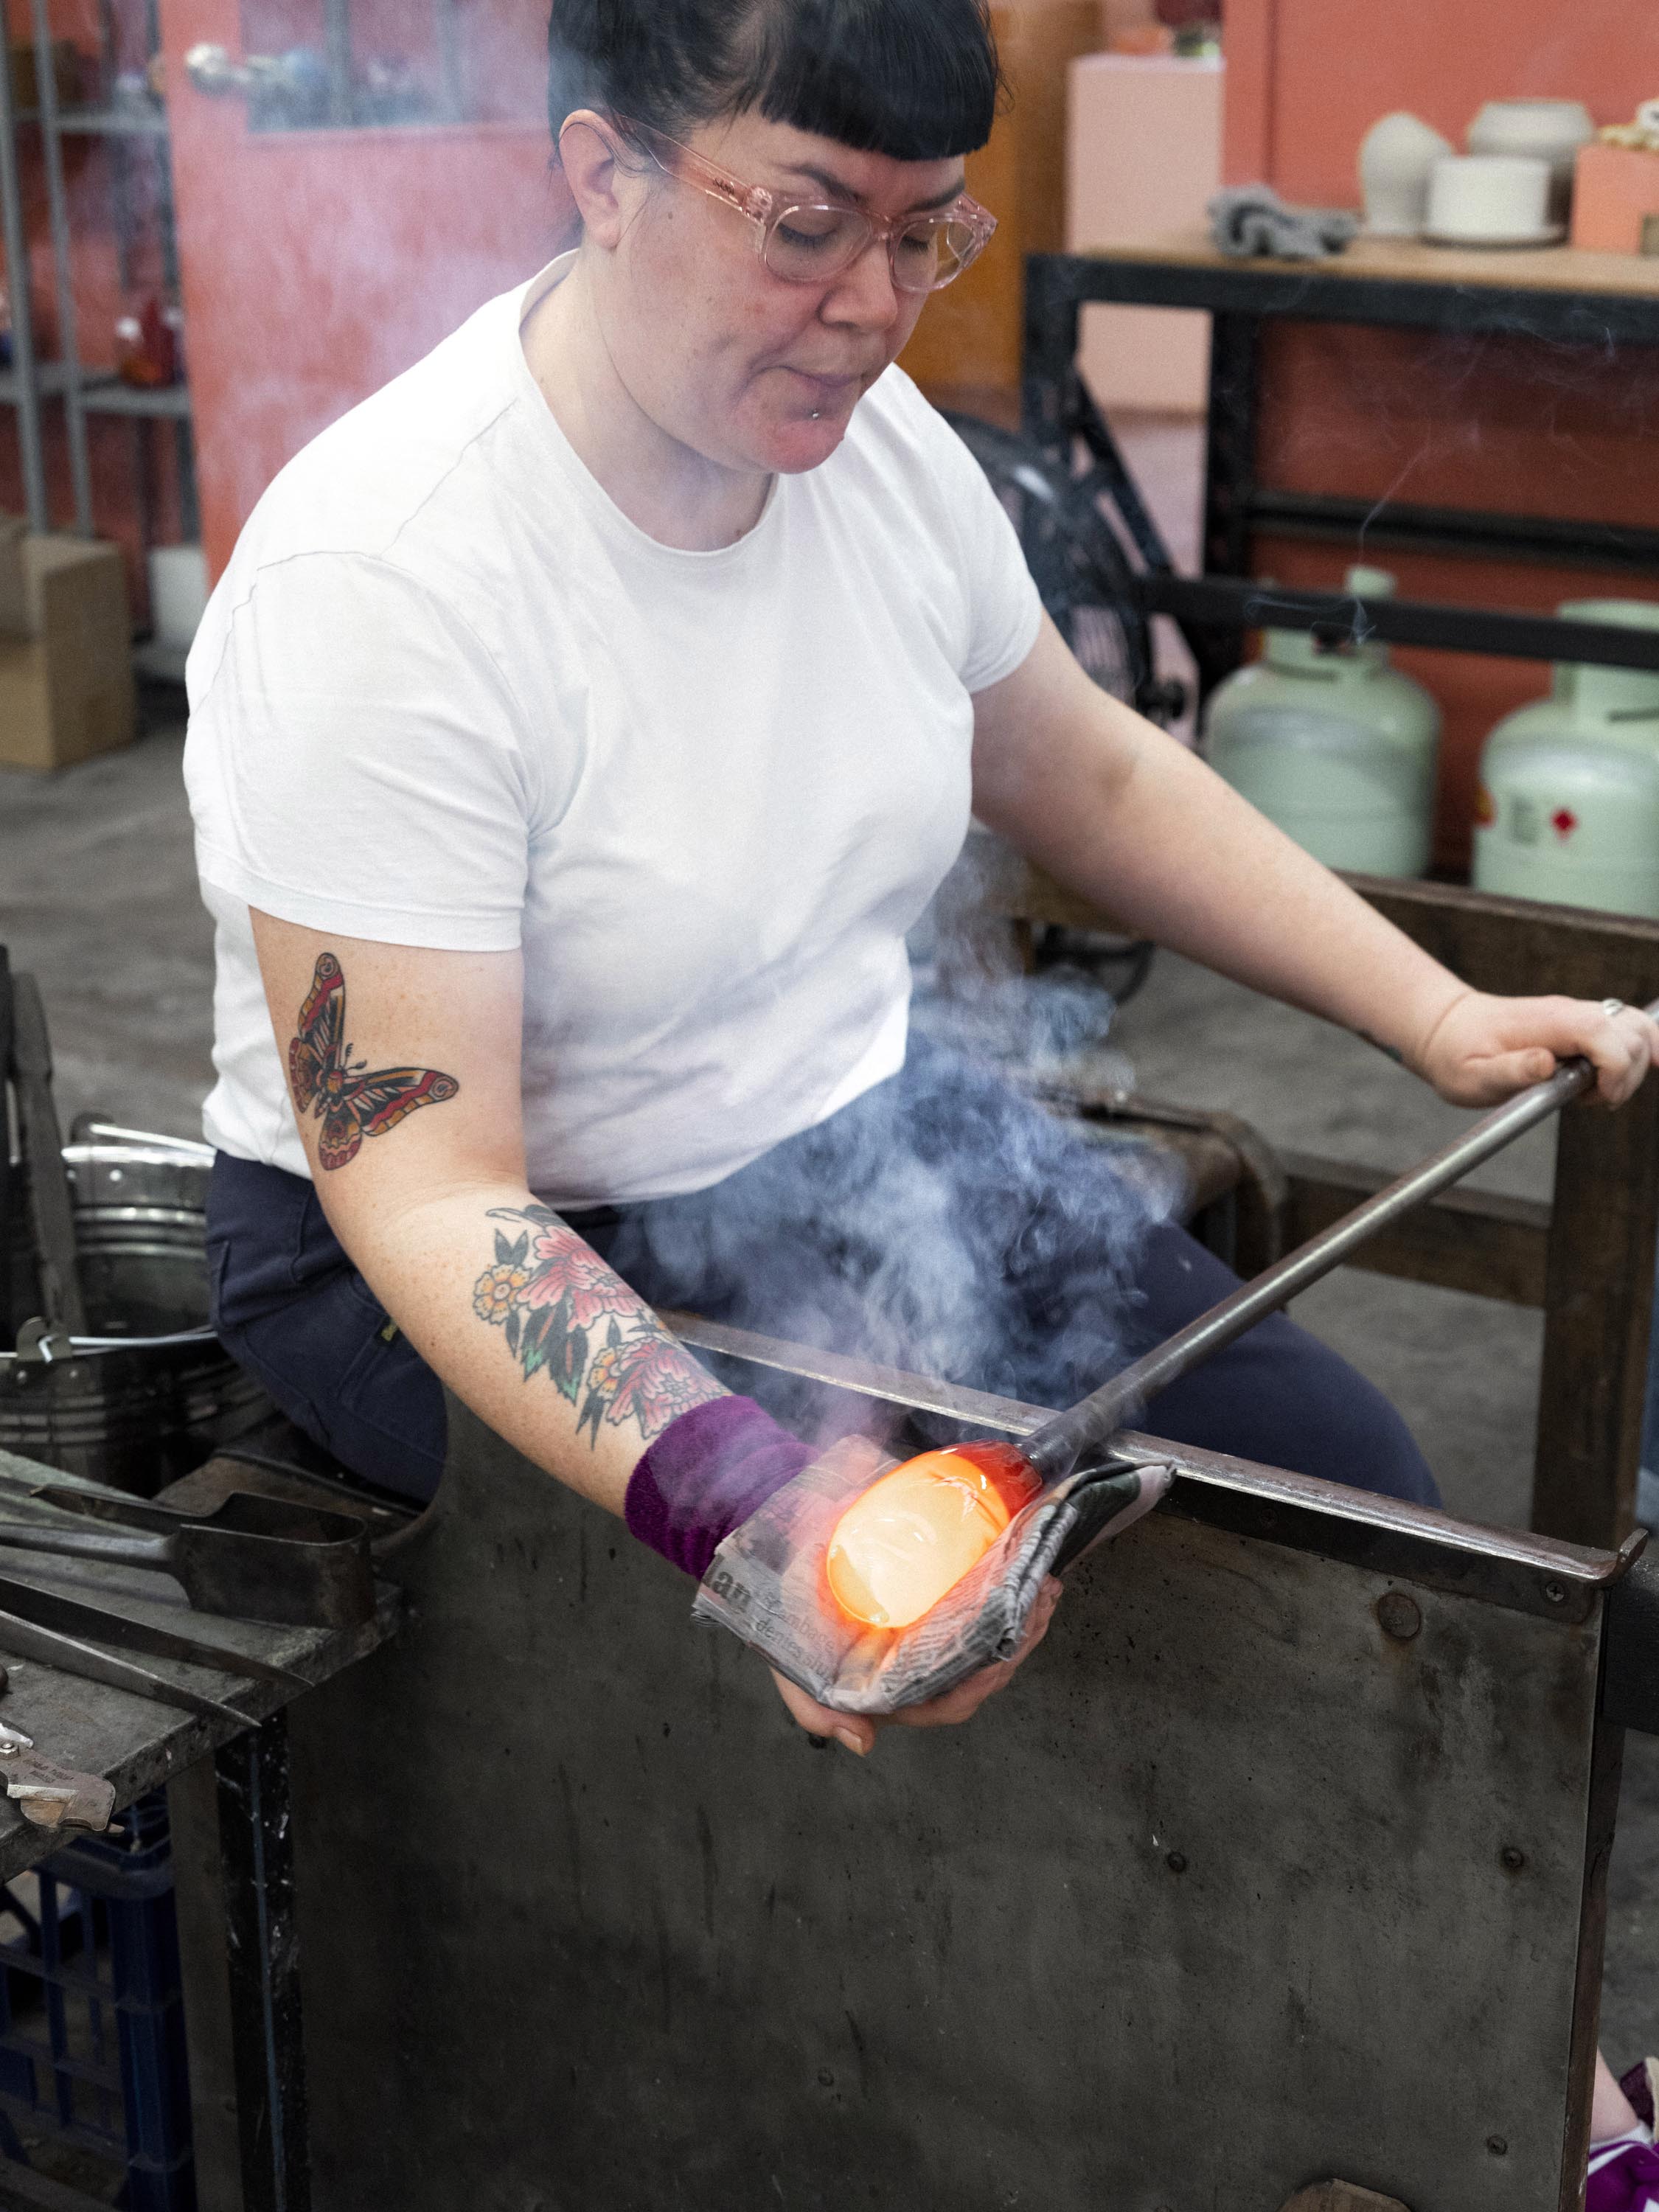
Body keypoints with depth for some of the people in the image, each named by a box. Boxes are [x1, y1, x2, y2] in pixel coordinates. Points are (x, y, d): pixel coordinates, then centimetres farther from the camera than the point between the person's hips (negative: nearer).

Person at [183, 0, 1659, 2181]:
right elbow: (424, 1185, -28)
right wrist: (732, 1489, -45)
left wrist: (1441, 1018, 5)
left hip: (850, 1127, 6)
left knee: (1344, 1477, -6)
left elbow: (1090, 775, 11)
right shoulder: (383, 577, -26)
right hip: (524, 1248, -6)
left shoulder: (870, 437, -5)